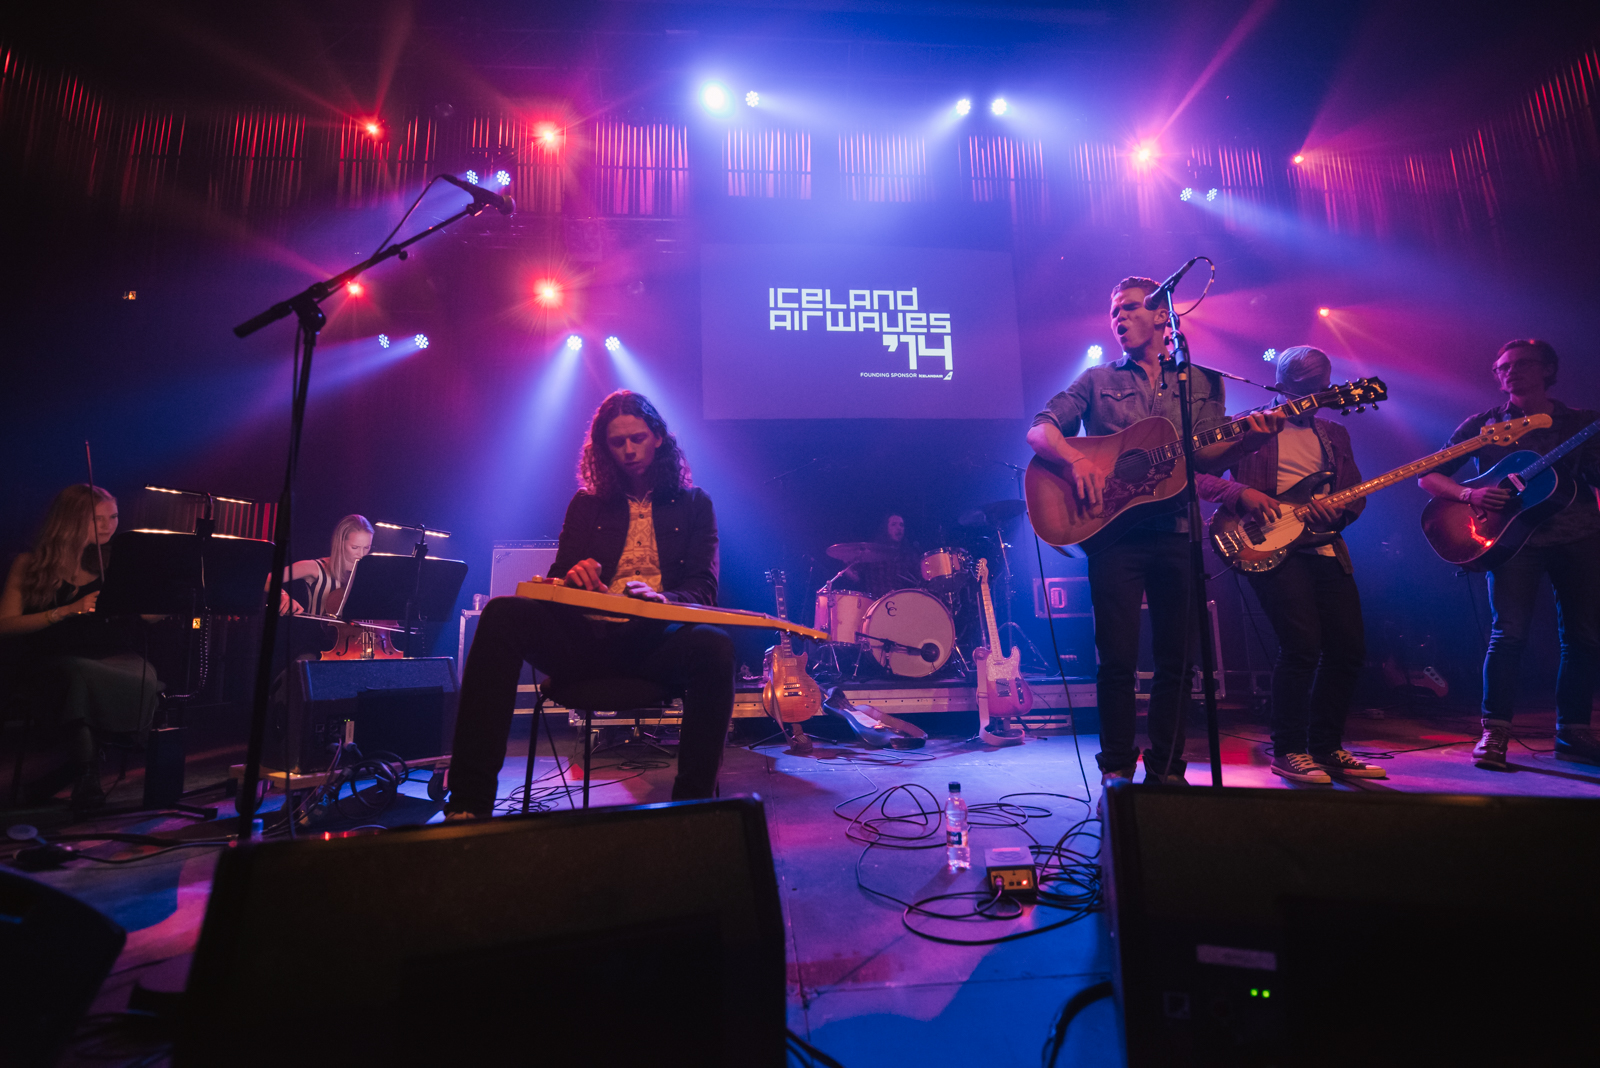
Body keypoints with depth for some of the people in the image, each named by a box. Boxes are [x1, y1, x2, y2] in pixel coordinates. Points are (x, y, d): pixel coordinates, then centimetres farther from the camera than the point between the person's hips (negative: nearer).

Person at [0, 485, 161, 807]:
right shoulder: (30, 564, 11)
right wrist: (70, 609, -14)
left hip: (108, 657, 2)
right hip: (48, 662, -1)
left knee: (145, 677, -35)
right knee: (86, 676, -38)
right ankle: (86, 777, -33)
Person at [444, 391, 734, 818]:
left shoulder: (694, 504, 15)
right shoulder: (586, 504, 21)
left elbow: (703, 591, 4)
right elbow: (557, 577, 15)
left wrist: (660, 598, -20)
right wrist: (571, 577, -11)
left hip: (655, 639, -2)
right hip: (588, 635, 2)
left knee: (713, 646, -35)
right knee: (502, 614, -25)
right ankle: (470, 804, -27)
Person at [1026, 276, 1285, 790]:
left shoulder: (1202, 383, 17)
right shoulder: (1097, 380, 13)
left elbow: (1207, 458, 7)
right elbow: (1038, 431, 2)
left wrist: (1249, 439, -13)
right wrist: (1076, 459, -17)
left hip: (1176, 529, 2)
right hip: (1113, 527, -2)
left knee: (1178, 659, 4)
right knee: (1118, 659, -4)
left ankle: (1166, 769, 18)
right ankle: (1117, 769, 9)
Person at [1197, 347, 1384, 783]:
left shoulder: (1335, 434, 23)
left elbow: (1355, 496, 18)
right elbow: (1198, 474, -4)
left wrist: (1337, 513, -4)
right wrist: (1241, 493, -19)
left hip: (1326, 549, 7)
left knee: (1349, 649, 5)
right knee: (1303, 646, -16)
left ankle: (1326, 748, 21)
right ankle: (1289, 751, -1)